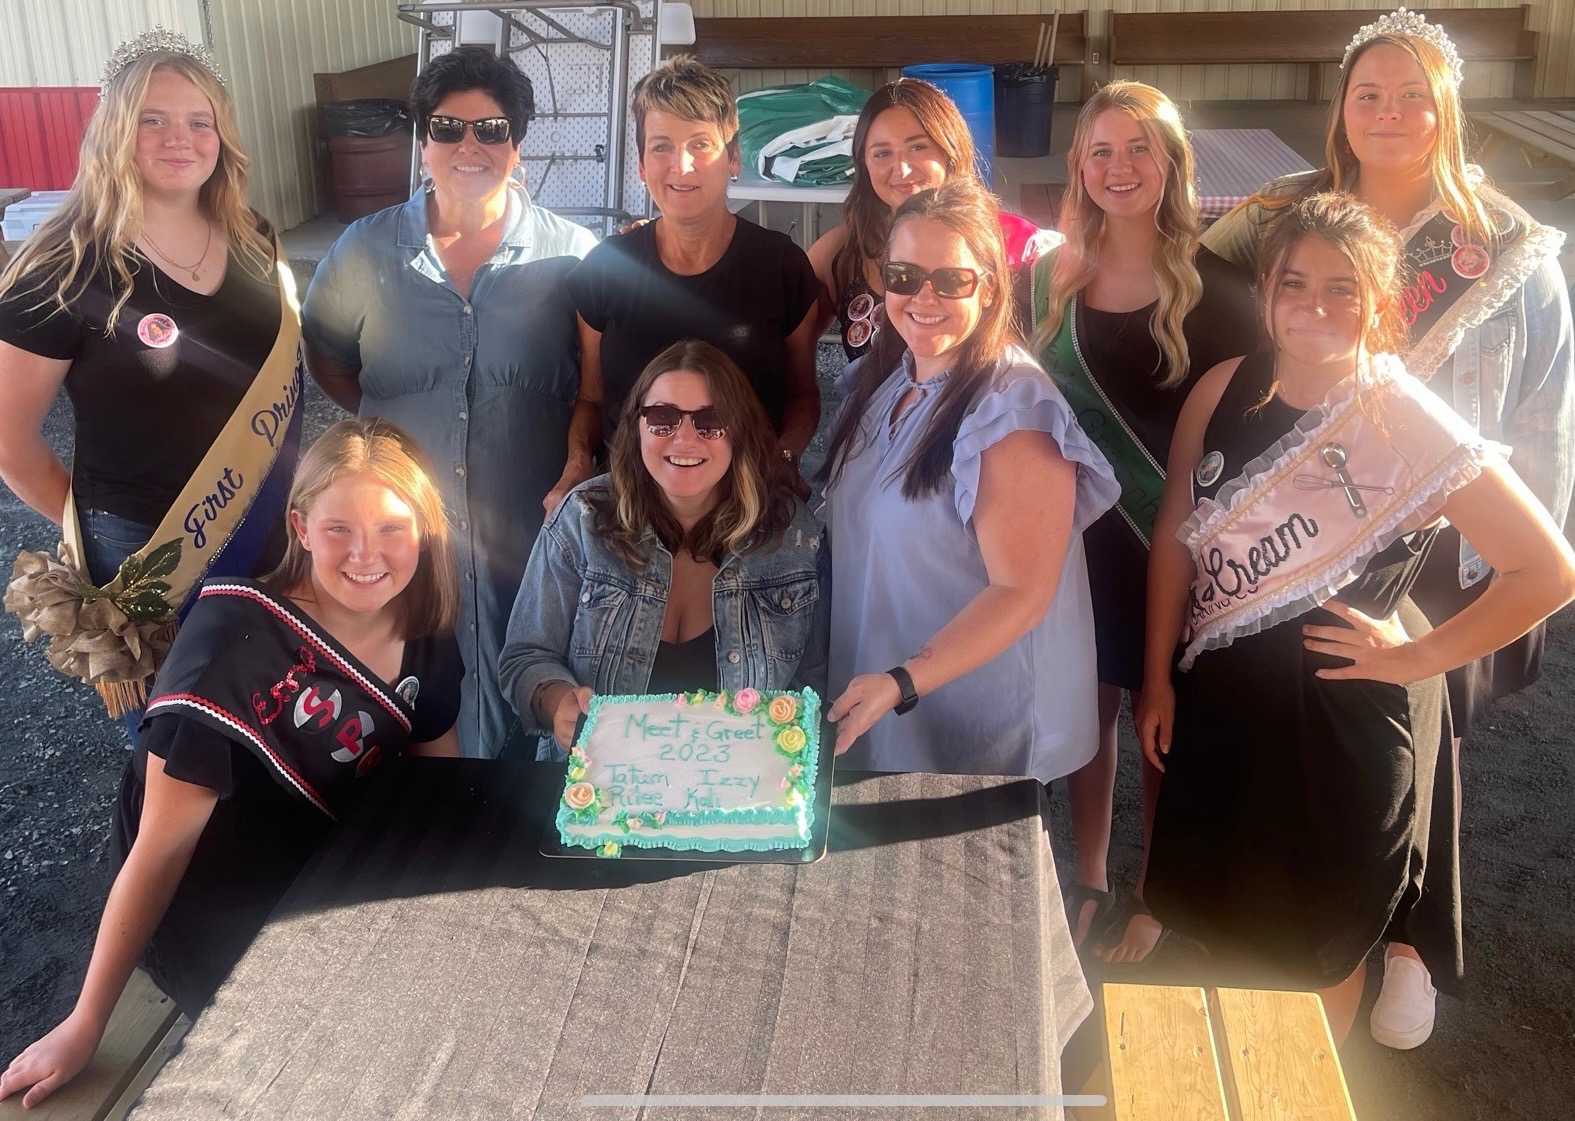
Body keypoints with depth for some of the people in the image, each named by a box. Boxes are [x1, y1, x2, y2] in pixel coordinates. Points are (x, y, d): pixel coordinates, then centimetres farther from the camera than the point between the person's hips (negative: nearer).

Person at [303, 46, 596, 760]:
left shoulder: (572, 256, -4)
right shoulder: (366, 250, 1)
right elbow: (325, 357, 15)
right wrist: (390, 420, 2)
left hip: (529, 539, -1)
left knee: (526, 705, 11)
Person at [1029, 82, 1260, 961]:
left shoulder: (1213, 284, -8)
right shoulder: (1052, 278, 3)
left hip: (1173, 538, -3)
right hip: (1075, 532, 3)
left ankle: (1152, 896, 26)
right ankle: (1089, 880, 30)